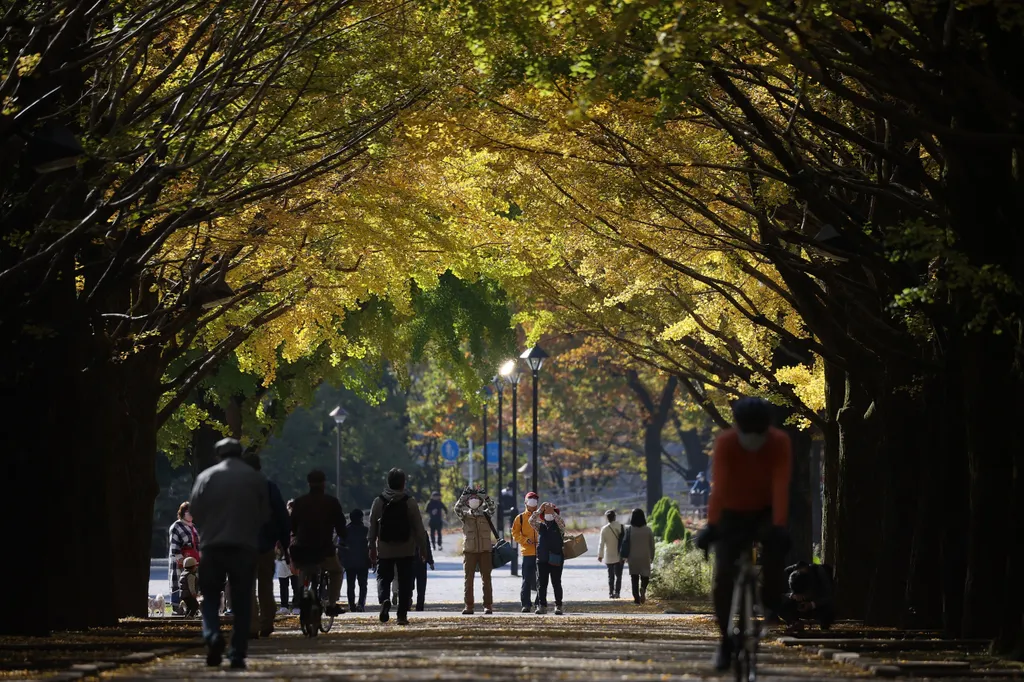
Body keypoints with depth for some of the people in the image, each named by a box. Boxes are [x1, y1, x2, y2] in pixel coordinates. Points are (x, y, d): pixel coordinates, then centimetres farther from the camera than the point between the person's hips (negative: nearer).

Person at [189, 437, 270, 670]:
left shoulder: (206, 477, 0)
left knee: (210, 596, 9)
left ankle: (212, 636, -17)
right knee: (241, 603, 5)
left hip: (213, 546, 0)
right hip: (245, 547, 1)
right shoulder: (257, 478, 4)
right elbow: (265, 514, 6)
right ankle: (237, 655, 1)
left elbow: (194, 511, 1)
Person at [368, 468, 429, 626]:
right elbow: (419, 528, -4)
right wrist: (423, 548, 4)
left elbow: (372, 527, 2)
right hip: (406, 551, -1)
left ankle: (384, 599, -21)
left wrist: (372, 548, 10)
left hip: (384, 549, 1)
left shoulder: (378, 502, -2)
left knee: (383, 577, 9)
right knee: (405, 582, 7)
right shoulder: (410, 503, -6)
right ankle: (402, 614, 5)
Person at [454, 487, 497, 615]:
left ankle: (488, 605, 2)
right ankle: (469, 606, -1)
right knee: (469, 578, -2)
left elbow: (491, 506, -6)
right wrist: (464, 496, -19)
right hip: (469, 550, 0)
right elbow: (457, 508, -9)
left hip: (485, 550, 0)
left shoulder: (485, 515, 10)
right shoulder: (465, 516, 8)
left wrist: (484, 496, -17)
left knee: (486, 578, 0)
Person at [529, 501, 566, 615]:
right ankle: (542, 606, 4)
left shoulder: (559, 527, 6)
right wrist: (539, 510, -10)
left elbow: (561, 522, -16)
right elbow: (531, 521, -2)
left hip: (556, 560, -3)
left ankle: (558, 606, 3)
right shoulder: (541, 527, 13)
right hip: (542, 559, 3)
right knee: (542, 584, 2)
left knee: (556, 583, 0)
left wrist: (552, 512, -21)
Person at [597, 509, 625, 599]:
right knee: (618, 575, 7)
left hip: (609, 557, -1)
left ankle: (611, 593, 5)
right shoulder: (621, 527, -5)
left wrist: (600, 555, 3)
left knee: (611, 576, 10)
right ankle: (617, 592, -3)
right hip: (620, 556, 1)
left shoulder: (604, 529, -9)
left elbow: (601, 543, -7)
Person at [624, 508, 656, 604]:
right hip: (645, 557, 0)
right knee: (645, 576, 11)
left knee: (634, 578, 8)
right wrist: (652, 557, 16)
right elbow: (652, 546, 3)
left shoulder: (629, 530, -7)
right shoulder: (648, 530, -4)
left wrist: (626, 557, 11)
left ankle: (636, 598, 3)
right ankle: (643, 588, -21)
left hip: (633, 558, 0)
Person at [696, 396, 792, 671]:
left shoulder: (780, 443, -23)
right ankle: (726, 640, 2)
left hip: (765, 512, 0)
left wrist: (779, 525, -48)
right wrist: (712, 525, -49)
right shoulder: (724, 443, -25)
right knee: (723, 576, -13)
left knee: (775, 545, -32)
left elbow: (781, 486, -34)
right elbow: (719, 486, -36)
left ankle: (771, 602, -7)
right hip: (733, 514, 0)